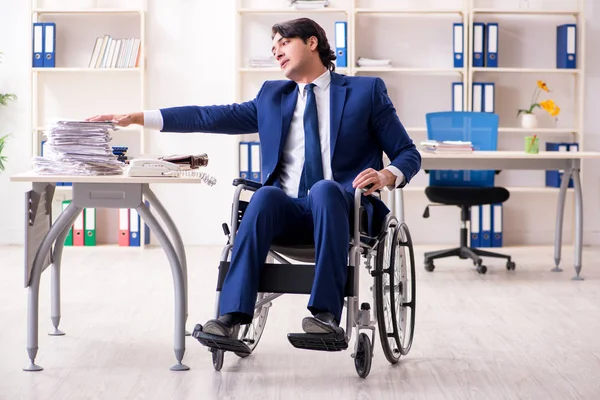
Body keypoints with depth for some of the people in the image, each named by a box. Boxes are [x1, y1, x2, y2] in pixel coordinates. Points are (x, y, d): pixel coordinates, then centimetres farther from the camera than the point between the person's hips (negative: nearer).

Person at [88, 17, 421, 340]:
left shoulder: (366, 90, 11)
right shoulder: (272, 96, 21)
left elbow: (408, 153, 9)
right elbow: (209, 117, 13)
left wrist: (388, 175, -14)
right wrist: (138, 117, 4)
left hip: (341, 208, -2)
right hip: (289, 212, 3)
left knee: (325, 189, -36)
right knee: (266, 194, -31)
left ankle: (327, 314, -42)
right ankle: (231, 317, -42)